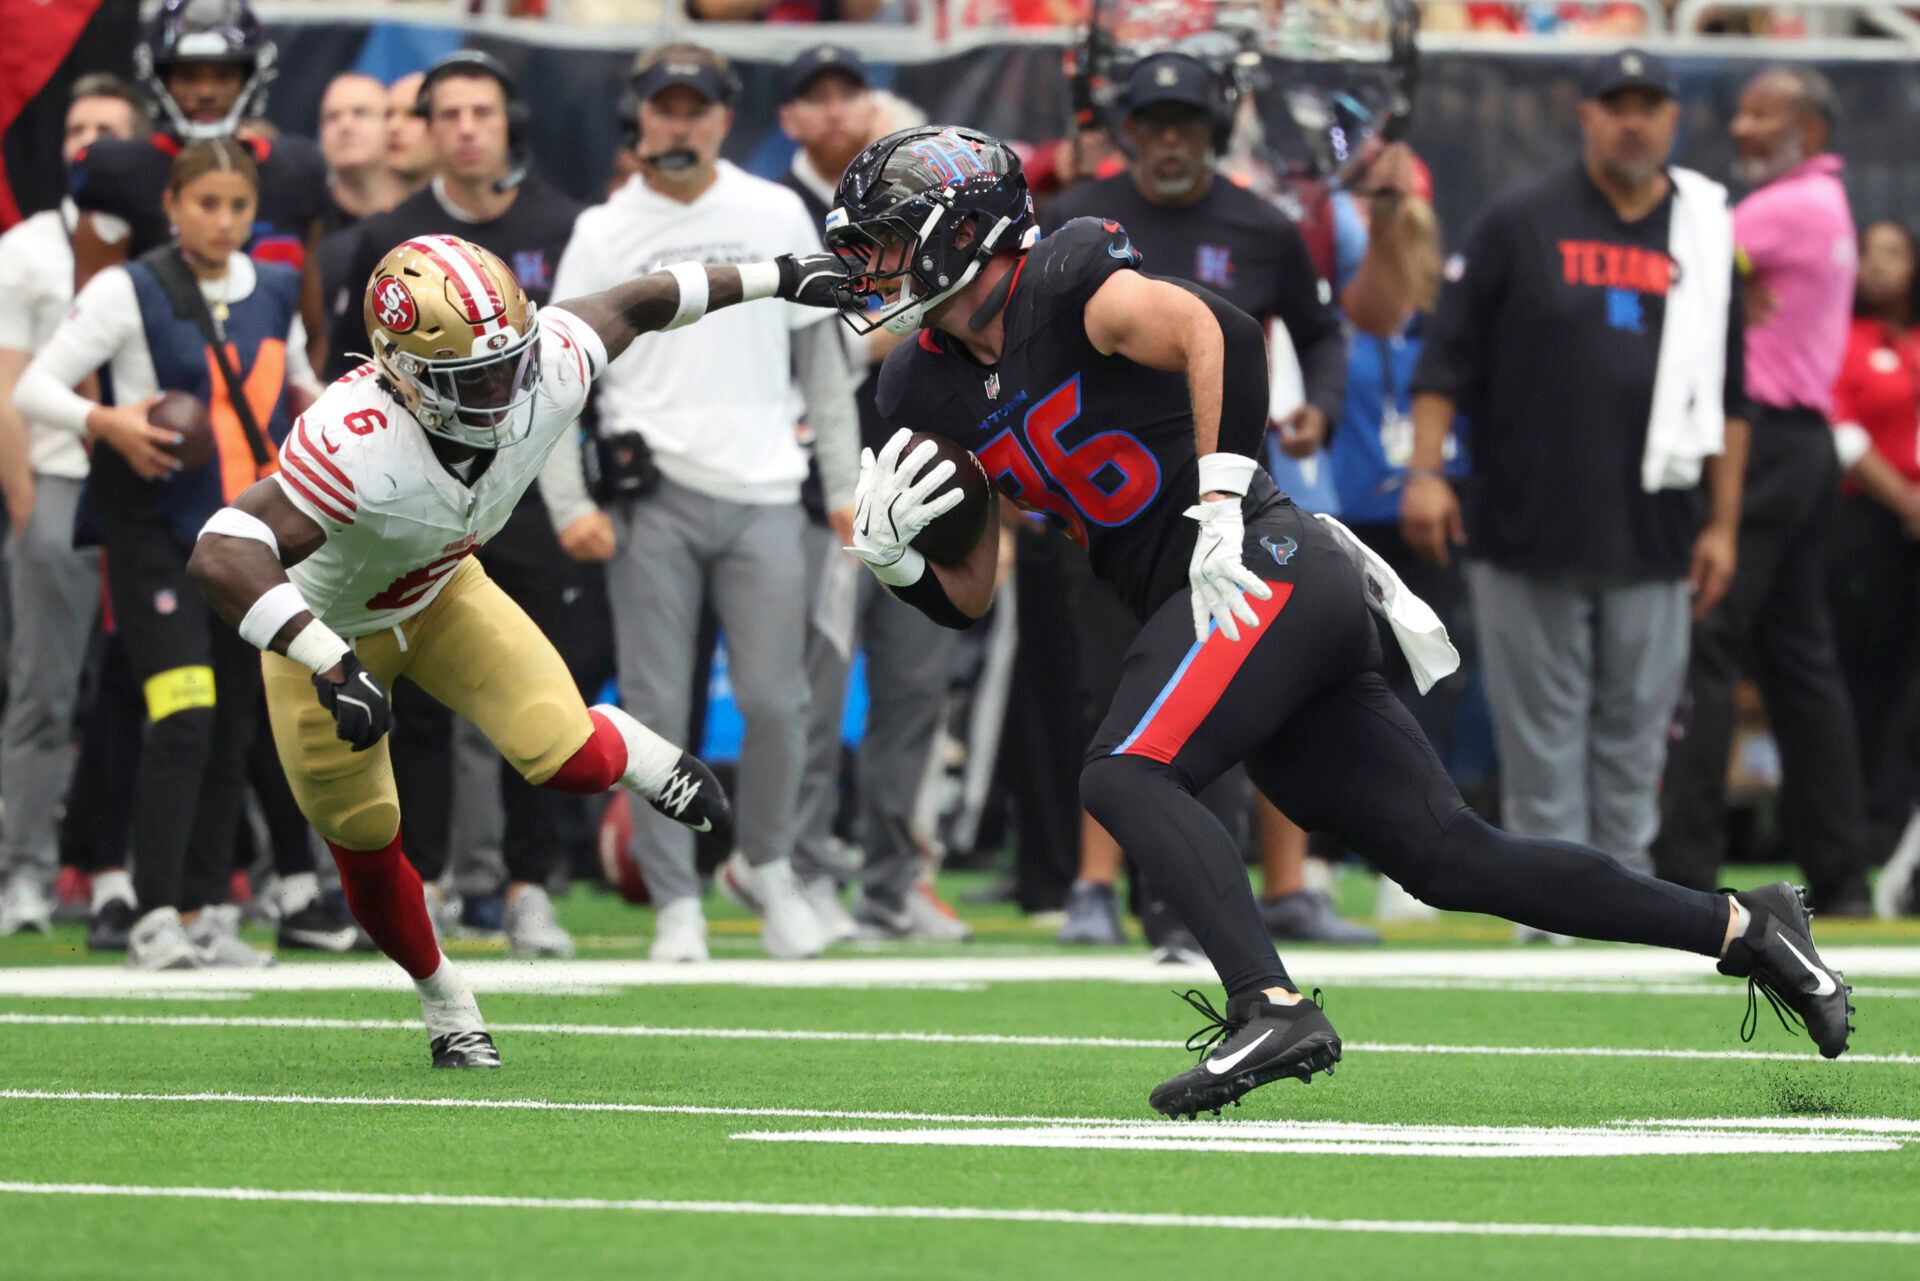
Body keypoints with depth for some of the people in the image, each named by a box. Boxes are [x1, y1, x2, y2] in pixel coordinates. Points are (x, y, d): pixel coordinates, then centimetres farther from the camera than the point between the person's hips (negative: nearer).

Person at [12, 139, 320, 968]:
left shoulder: (276, 293, 11)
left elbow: (300, 386, 29)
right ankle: (156, 920, -16)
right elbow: (33, 387, -9)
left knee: (232, 730, 6)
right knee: (183, 715, -17)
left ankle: (205, 913, 14)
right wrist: (105, 423, -27)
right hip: (155, 530, -6)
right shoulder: (130, 292, -5)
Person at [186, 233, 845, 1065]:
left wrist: (777, 278, 6)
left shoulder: (545, 374, -28)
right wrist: (329, 664, -59)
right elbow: (221, 558, -54)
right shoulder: (357, 446, -46)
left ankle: (628, 751, 21)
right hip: (326, 620, -3)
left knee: (571, 761, -16)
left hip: (440, 593, 3)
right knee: (365, 843, 9)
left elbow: (636, 305, -8)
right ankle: (442, 998, 38)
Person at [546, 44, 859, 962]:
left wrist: (844, 485, 8)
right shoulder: (603, 233, 6)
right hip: (652, 499, -1)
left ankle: (763, 864, 21)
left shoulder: (777, 216, 10)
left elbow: (821, 358, 14)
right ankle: (676, 903, 4)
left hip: (763, 496, 1)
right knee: (656, 708, -4)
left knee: (776, 700, -3)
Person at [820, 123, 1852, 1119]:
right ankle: (1742, 927, 10)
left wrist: (1218, 508, -24)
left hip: (1263, 570, -8)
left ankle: (1271, 1009, -33)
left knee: (1126, 776, -24)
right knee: (1449, 857, 4)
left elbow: (1217, 333, -23)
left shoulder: (1065, 285, -9)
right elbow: (969, 598, 16)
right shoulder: (929, 391, 14)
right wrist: (888, 553, -4)